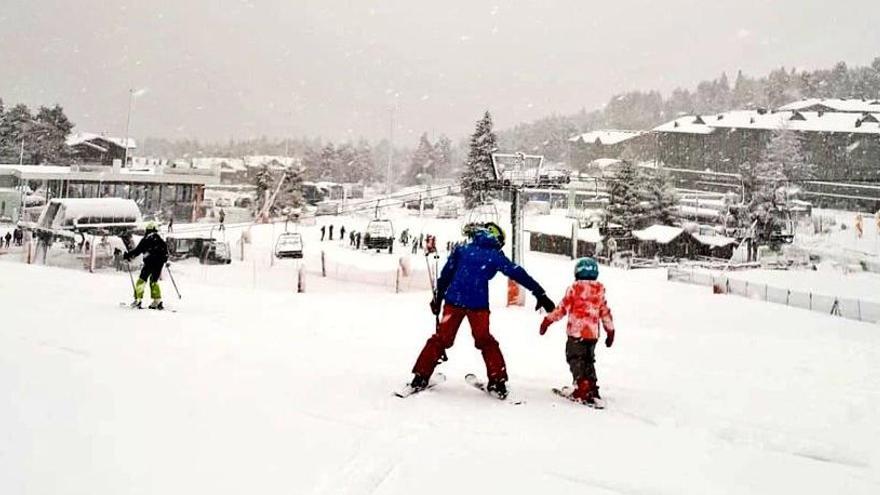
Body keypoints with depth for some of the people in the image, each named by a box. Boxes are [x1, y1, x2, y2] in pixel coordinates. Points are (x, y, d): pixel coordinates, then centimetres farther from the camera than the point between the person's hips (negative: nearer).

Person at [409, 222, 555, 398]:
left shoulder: (462, 250, 12)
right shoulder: (495, 256, 6)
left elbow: (445, 275, 12)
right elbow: (518, 274, 6)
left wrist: (438, 298, 20)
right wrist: (540, 294, 7)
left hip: (453, 300, 2)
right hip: (478, 305, -1)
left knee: (441, 339, 12)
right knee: (485, 341, 16)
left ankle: (421, 376, 10)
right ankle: (498, 381, 11)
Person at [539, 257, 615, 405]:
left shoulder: (574, 288, -7)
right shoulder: (600, 291, 8)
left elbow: (562, 308, -6)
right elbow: (605, 312, 13)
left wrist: (548, 320, 4)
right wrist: (610, 331, 23)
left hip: (576, 331, -5)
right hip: (593, 333, 5)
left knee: (575, 358, 1)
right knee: (589, 360, 17)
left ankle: (582, 385, -15)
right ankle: (592, 389, 16)